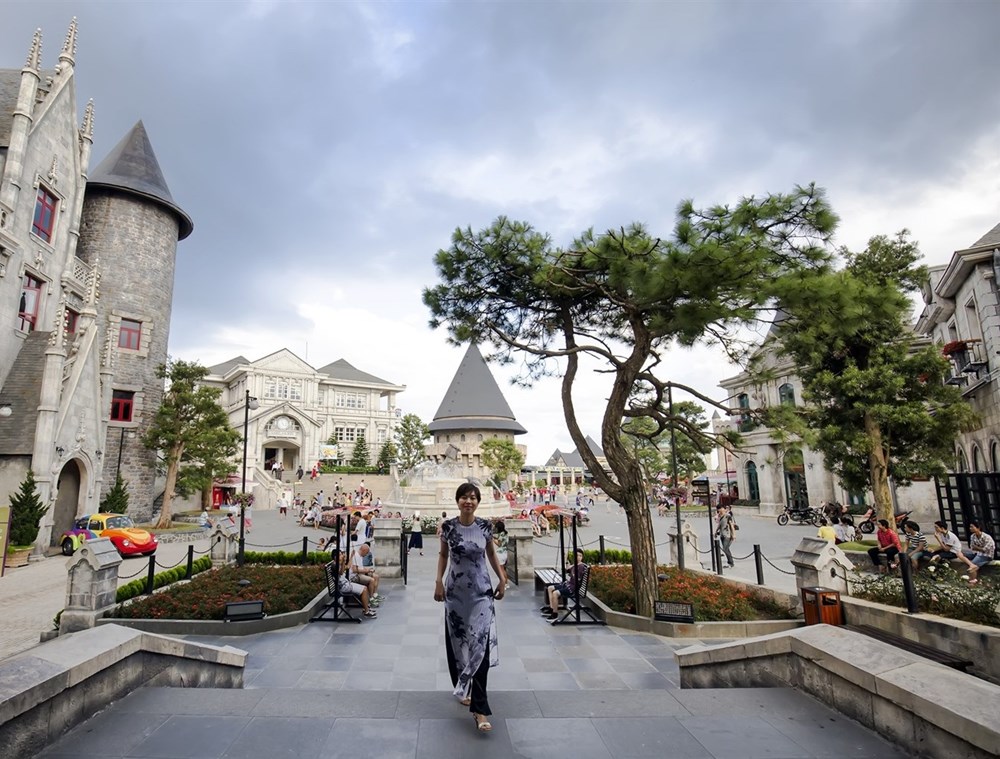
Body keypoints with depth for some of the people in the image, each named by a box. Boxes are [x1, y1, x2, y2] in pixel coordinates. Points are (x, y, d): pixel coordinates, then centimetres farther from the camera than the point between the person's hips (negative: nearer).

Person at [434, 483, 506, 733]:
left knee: (481, 645, -6)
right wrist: (438, 582, -2)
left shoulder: (485, 526, -6)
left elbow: (492, 554, 8)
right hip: (456, 592, 1)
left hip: (481, 592, -1)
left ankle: (480, 708, 0)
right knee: (457, 642, 12)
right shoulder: (448, 526, -6)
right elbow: (443, 555, 6)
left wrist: (502, 579, 4)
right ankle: (463, 688, 37)